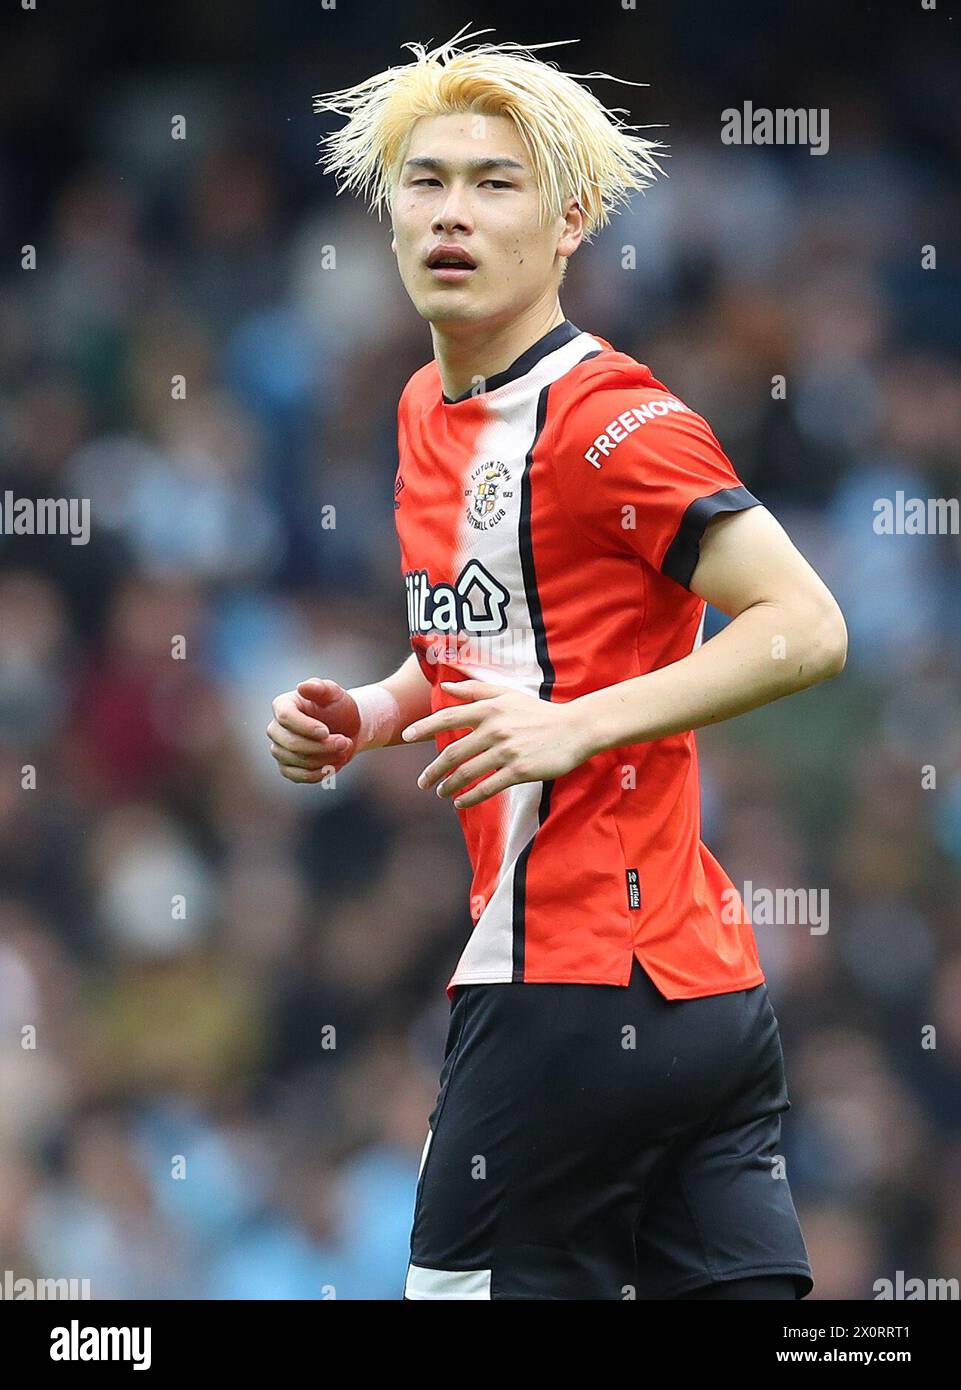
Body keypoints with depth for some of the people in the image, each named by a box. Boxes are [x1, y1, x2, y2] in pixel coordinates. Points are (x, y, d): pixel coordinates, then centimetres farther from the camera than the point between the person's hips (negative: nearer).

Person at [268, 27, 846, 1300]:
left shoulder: (607, 418, -13)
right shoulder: (431, 410, 15)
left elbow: (805, 628, -19)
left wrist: (576, 724, -25)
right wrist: (372, 714, 10)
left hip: (574, 990, -9)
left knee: (469, 1283, -5)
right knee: (736, 1282, 5)